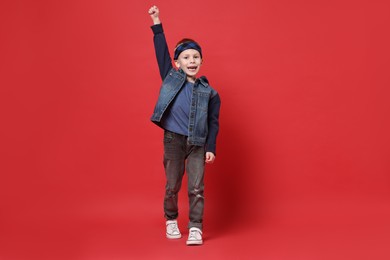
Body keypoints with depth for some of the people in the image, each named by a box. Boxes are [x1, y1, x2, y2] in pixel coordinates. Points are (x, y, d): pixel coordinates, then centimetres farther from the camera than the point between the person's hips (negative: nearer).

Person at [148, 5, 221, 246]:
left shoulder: (208, 92, 0)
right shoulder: (171, 78, 1)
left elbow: (214, 122, 1)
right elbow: (162, 52, -1)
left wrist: (211, 148, -4)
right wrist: (157, 25, -5)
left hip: (197, 144, 0)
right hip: (173, 140, 0)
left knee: (196, 188, -3)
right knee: (172, 186, 10)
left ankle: (195, 228, 4)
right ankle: (171, 221, 30)